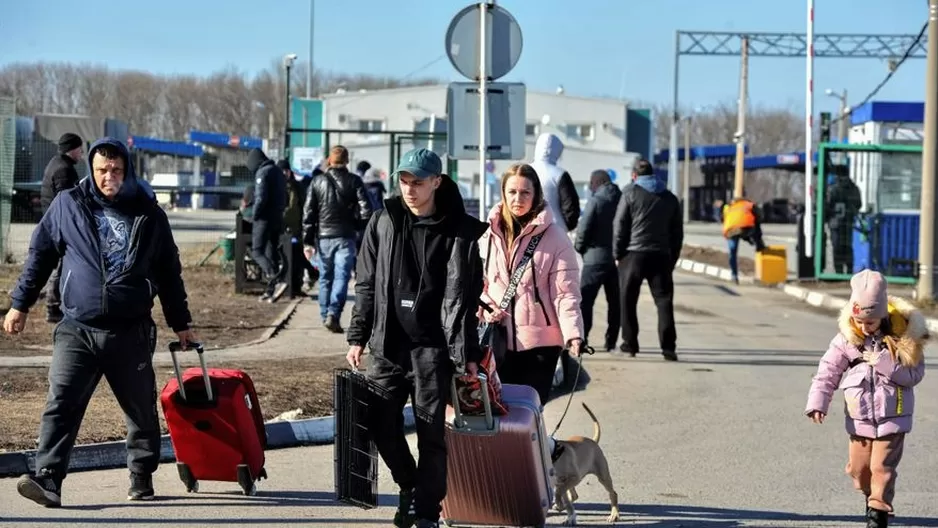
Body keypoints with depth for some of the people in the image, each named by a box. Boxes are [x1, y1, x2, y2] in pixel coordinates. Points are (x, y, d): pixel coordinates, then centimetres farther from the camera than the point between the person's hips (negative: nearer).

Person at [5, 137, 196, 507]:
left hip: (131, 333, 1)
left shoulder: (148, 214, 5)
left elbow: (168, 272, 14)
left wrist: (180, 323, 18)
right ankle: (48, 479, -18)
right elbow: (40, 254, 12)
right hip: (77, 330, -1)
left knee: (141, 409, 9)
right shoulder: (68, 205, 4)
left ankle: (142, 477, 25)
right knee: (61, 404, -13)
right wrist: (20, 304, 11)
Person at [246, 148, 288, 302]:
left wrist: (255, 215, -10)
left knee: (257, 252, -8)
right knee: (272, 253, 12)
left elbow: (261, 198, -20)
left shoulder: (263, 173, -12)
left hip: (265, 219, -9)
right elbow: (284, 198, 18)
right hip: (277, 219, 9)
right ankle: (271, 290, 11)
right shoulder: (277, 171, 16)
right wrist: (279, 211, 14)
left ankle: (278, 280, -25)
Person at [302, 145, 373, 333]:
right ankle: (333, 314, -21)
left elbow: (308, 213, 2)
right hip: (346, 237, -2)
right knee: (341, 277, -5)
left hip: (323, 236, 2)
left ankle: (325, 316, 18)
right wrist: (359, 228, 11)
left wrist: (308, 241, 4)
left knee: (325, 278, 14)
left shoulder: (317, 182, 4)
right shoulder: (354, 181, -1)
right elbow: (366, 210, -7)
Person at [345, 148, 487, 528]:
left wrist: (466, 353, -12)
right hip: (387, 343, 4)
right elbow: (366, 283, 11)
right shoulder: (383, 222, 7)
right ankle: (409, 485, 29)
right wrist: (358, 337, 7)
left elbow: (461, 295, -8)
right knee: (381, 423, 5)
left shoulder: (457, 232, -4)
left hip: (432, 345, -4)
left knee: (431, 430, -2)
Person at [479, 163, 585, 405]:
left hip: (540, 340, -3)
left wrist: (573, 334, -21)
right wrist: (486, 308, -7)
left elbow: (566, 292, -9)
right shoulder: (489, 234, 6)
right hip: (499, 339, 3)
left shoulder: (554, 237, -5)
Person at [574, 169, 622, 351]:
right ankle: (611, 341, 11)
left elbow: (583, 229, -12)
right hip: (618, 258, 5)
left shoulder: (595, 201, -9)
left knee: (585, 300, -1)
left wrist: (579, 247, 5)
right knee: (615, 302, 11)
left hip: (596, 257, -5)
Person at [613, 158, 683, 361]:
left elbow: (619, 226, -4)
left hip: (633, 254, -3)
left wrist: (617, 254, 2)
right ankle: (668, 346, -9)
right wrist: (673, 259, 16)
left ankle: (630, 343, 8)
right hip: (661, 256, 3)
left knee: (628, 301, 7)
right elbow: (677, 231, 14)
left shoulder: (630, 193, 1)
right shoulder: (670, 198, 14)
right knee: (664, 300, 0)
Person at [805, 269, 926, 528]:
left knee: (882, 468, -4)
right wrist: (817, 403, -16)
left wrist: (883, 363, -23)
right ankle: (872, 496, 40)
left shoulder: (904, 335, -11)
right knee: (858, 468, 11)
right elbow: (828, 371, -5)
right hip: (859, 418, 3)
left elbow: (914, 375, -12)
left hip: (892, 417, -3)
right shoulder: (848, 337, -6)